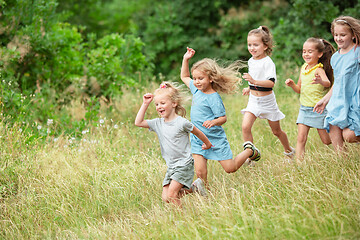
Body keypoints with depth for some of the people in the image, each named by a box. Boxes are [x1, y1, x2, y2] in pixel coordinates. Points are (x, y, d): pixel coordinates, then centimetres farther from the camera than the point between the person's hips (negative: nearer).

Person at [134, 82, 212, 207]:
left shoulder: (182, 123, -12)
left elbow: (198, 133, 3)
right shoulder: (158, 123, 4)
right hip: (171, 167, 7)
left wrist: (207, 144, 19)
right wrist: (145, 104, -1)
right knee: (165, 198, 1)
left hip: (184, 165, -7)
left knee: (171, 195, -18)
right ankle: (194, 188, 15)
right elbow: (138, 122, 3)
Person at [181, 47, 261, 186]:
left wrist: (213, 122, -37)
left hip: (215, 138, -5)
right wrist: (186, 59, 10)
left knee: (230, 168, 5)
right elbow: (184, 77, 21)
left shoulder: (213, 98, -18)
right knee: (200, 172, -8)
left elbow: (223, 118, -16)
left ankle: (249, 151, 29)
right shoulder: (197, 90, 4)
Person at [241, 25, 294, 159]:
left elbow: (271, 83, -30)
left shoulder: (268, 62, -18)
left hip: (267, 101, -5)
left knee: (276, 131, 12)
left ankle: (289, 150, 37)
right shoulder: (251, 61, 4)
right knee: (245, 127, -15)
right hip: (253, 100, 5)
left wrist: (254, 81, -40)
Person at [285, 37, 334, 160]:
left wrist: (321, 81, -59)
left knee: (327, 141, 7)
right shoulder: (304, 68, 6)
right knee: (301, 138, -6)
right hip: (304, 108, 6)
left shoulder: (319, 69, -16)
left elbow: (328, 83, -36)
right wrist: (292, 84, -6)